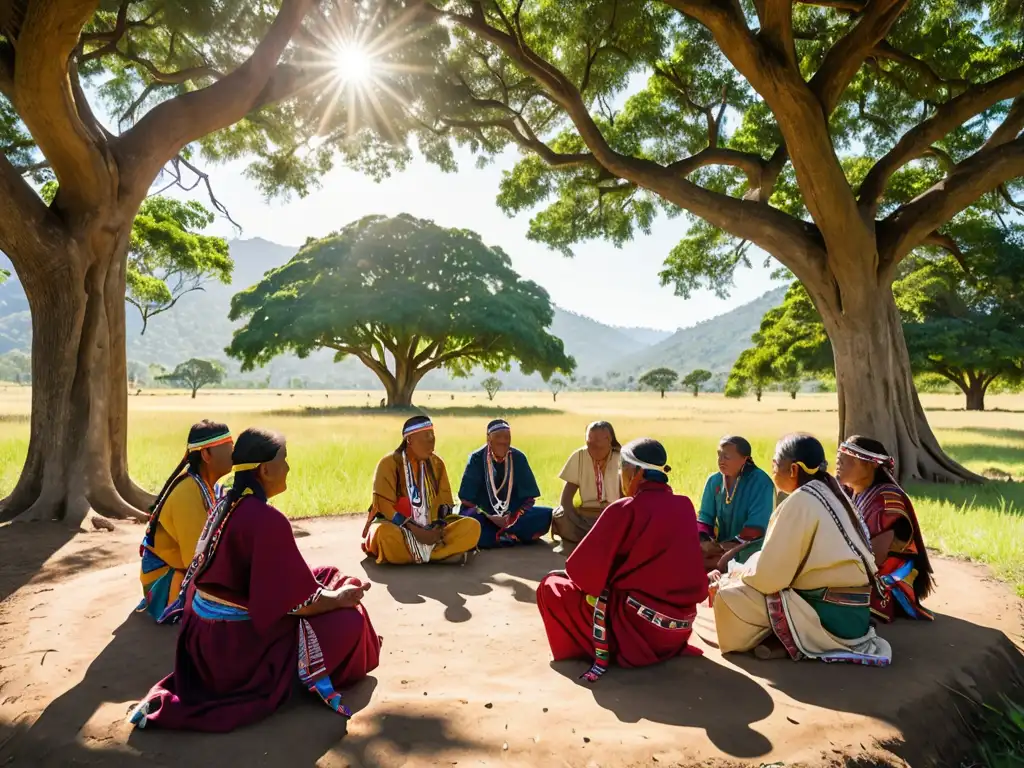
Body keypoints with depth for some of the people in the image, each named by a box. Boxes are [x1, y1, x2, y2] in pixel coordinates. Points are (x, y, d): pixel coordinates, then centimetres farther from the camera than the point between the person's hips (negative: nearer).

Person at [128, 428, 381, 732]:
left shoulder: (226, 504, 2)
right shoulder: (267, 520, -25)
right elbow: (299, 600, -21)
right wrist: (341, 598, -3)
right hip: (238, 639, -9)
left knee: (327, 579, 14)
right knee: (349, 620, -1)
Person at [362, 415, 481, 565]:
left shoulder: (436, 463, 7)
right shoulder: (389, 463, -8)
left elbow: (445, 501, 6)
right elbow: (383, 505, -14)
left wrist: (438, 528, -14)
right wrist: (414, 529, -22)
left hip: (430, 529, 4)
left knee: (472, 526, -18)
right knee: (384, 533, -40)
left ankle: (421, 552, -30)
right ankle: (447, 552, -30)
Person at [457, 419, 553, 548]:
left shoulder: (518, 458, -1)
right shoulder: (476, 459, -6)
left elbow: (530, 498, 0)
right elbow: (466, 499, -8)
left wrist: (515, 517, -17)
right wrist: (490, 517, -19)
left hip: (513, 515, 3)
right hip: (484, 516, -2)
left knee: (546, 515, -23)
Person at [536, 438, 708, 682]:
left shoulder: (624, 510, -15)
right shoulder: (686, 506, 3)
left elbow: (583, 568, -13)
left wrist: (569, 574, 9)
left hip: (639, 625, -7)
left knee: (551, 587, 5)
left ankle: (603, 652, 0)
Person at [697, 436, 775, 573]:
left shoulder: (760, 481, -14)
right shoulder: (714, 480, 2)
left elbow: (756, 526, -19)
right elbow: (705, 517, 3)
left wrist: (731, 547, -23)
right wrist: (703, 541, -15)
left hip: (749, 546, -5)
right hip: (719, 545, 5)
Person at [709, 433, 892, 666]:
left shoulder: (801, 501, -18)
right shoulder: (829, 493, 9)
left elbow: (768, 575, -17)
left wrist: (740, 572, 2)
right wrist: (745, 570, 12)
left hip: (832, 615, -9)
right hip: (851, 612, 9)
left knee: (728, 596, -10)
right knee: (738, 583, 17)